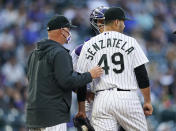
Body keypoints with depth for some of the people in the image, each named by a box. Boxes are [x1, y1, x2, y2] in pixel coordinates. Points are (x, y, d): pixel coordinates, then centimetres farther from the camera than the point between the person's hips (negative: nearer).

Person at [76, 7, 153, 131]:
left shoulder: (88, 45, 9)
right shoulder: (130, 42, 2)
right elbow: (141, 74, 1)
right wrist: (147, 101, 10)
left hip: (101, 99, 2)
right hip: (127, 97, -2)